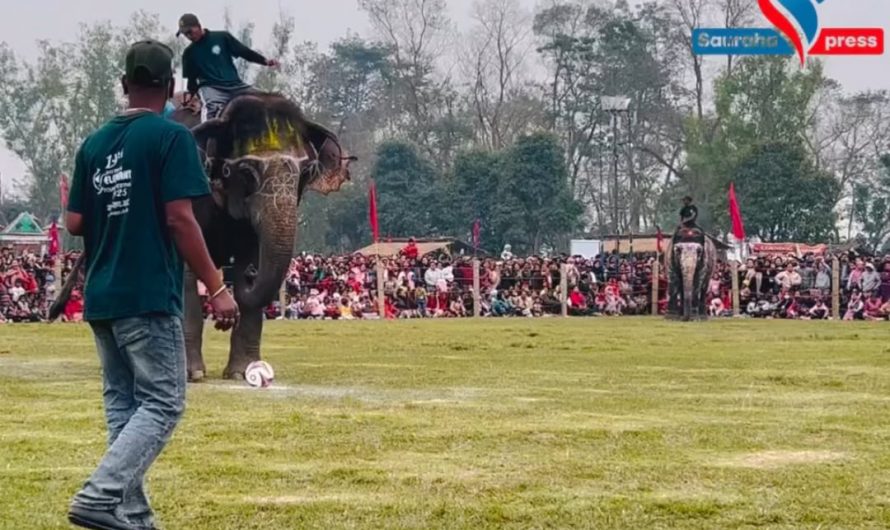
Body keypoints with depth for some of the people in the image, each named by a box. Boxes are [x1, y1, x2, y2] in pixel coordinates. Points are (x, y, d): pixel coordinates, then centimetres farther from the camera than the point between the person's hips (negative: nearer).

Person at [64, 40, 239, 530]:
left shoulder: (94, 143, 10)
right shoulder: (170, 136, -8)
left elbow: (74, 223, 9)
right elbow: (180, 219, -15)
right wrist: (216, 289, -13)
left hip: (100, 299, 7)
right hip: (149, 297, -7)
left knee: (122, 406, 14)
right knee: (163, 403, -4)